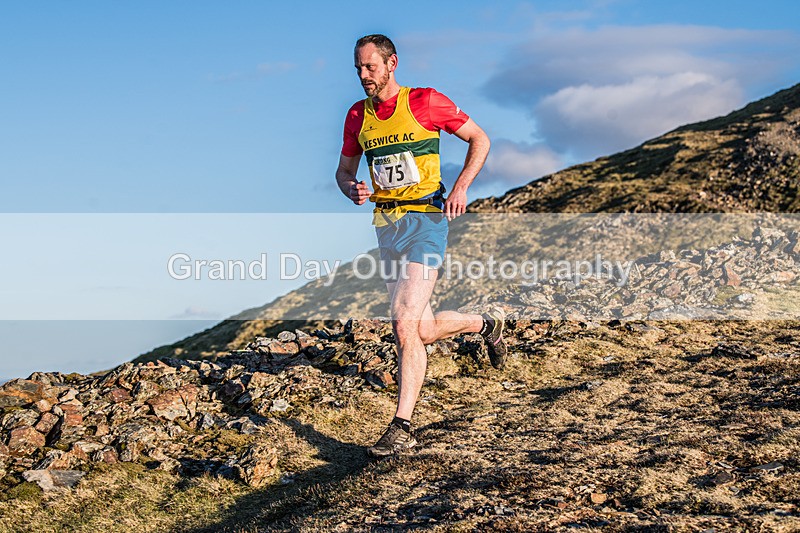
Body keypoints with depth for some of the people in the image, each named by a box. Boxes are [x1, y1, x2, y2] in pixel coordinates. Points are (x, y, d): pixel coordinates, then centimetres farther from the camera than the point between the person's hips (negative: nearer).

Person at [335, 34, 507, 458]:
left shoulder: (426, 102, -5)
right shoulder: (357, 116, 9)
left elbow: (479, 139, 3)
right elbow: (344, 170, 20)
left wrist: (461, 187, -10)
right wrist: (352, 189, -3)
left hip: (425, 219, -6)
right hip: (386, 224, 6)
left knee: (405, 324, -18)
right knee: (423, 332, 10)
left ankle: (402, 427, -11)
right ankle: (486, 323, 41)